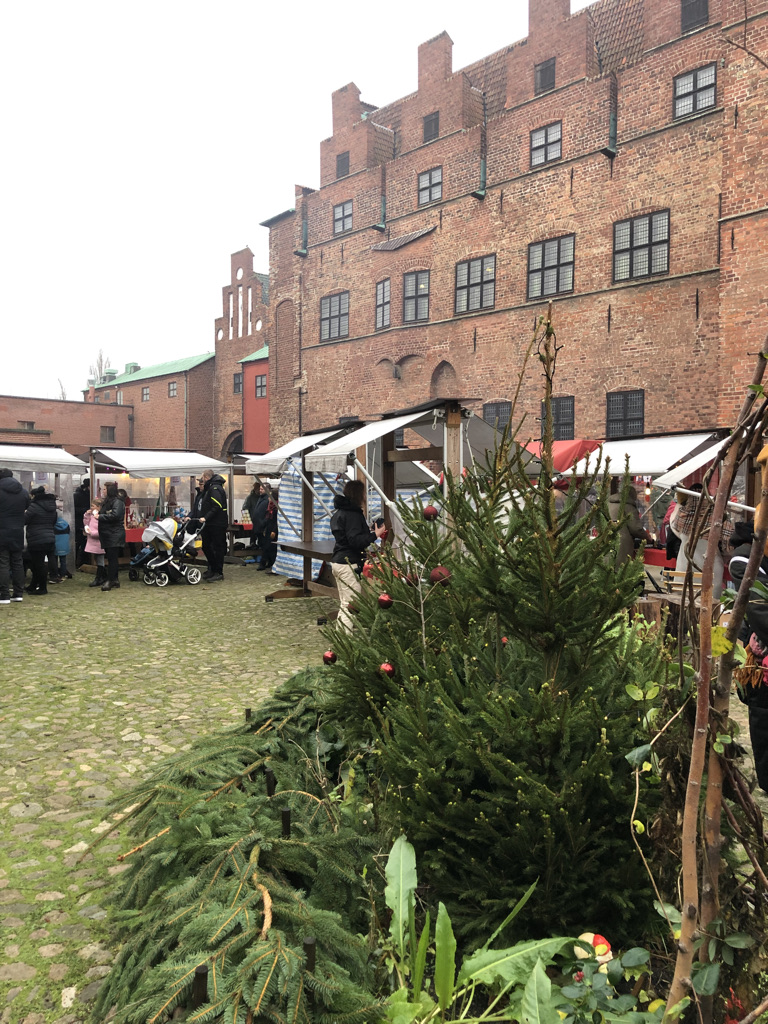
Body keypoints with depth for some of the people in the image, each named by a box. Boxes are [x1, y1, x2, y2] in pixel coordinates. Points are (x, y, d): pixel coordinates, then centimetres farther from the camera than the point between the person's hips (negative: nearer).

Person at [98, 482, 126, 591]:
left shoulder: (117, 502, -12)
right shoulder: (107, 501, 19)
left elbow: (114, 516, -23)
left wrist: (100, 516, -16)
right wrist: (98, 513, 6)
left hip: (114, 535, -10)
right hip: (107, 535, 10)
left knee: (112, 558, -7)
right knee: (111, 558, 12)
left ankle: (110, 581, -5)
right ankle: (115, 580, 17)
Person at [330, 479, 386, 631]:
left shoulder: (339, 512, 15)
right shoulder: (353, 514, -15)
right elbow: (355, 540, -22)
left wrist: (369, 532, 19)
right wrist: (375, 534, -14)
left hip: (337, 562, 10)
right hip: (349, 564, -10)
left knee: (343, 605, 16)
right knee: (350, 606, -6)